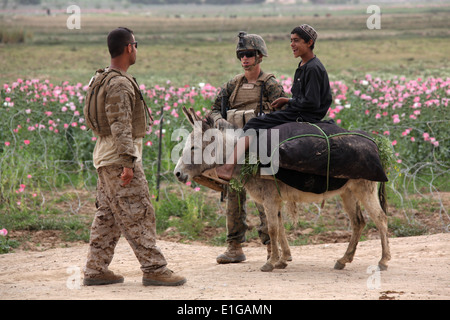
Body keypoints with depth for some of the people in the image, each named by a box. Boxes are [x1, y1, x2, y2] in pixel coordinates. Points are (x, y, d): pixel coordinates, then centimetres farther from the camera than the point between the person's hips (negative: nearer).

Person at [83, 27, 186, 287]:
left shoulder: (104, 79, 15)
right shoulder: (120, 84, -17)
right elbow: (120, 126, -22)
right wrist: (128, 162, -24)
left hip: (106, 158, 10)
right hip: (119, 157, -10)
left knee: (108, 216, 11)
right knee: (138, 215, -8)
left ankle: (96, 270, 13)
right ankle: (154, 269, -6)